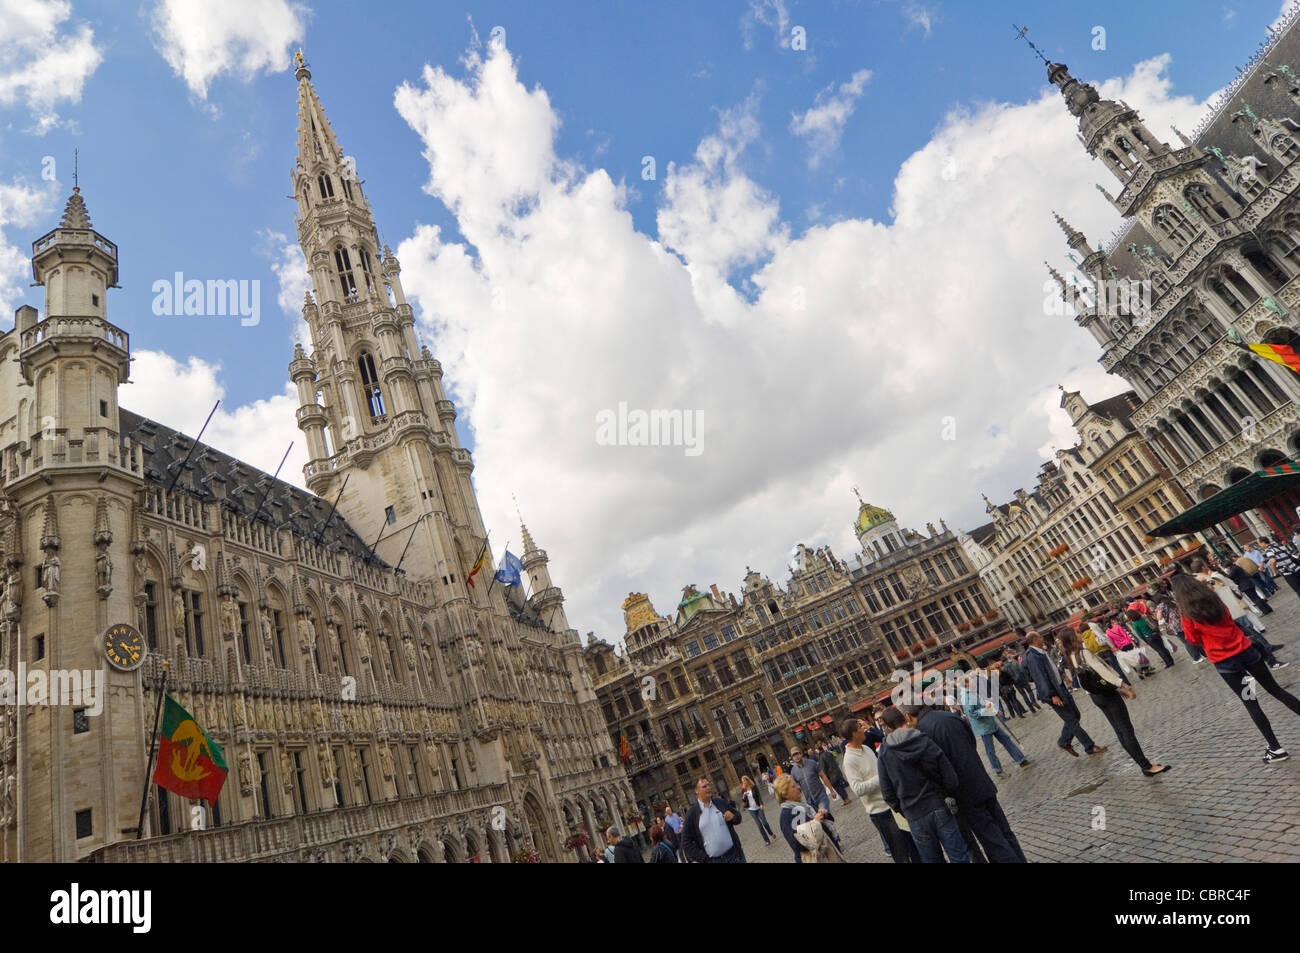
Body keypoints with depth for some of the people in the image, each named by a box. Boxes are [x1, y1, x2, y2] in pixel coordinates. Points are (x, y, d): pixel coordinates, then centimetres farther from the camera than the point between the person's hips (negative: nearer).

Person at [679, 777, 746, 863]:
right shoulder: (691, 813, -6)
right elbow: (686, 842, -4)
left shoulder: (721, 803, 3)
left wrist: (733, 817, -10)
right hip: (712, 860, -2)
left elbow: (738, 817, 13)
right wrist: (704, 860, -9)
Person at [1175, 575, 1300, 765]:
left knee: (1250, 703, 6)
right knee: (1276, 690, 19)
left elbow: (1195, 639, -2)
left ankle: (1276, 748, 10)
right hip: (1245, 650, 4)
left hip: (1224, 662, -4)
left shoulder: (1187, 614, -13)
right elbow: (1229, 621, 18)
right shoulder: (1215, 600, 1)